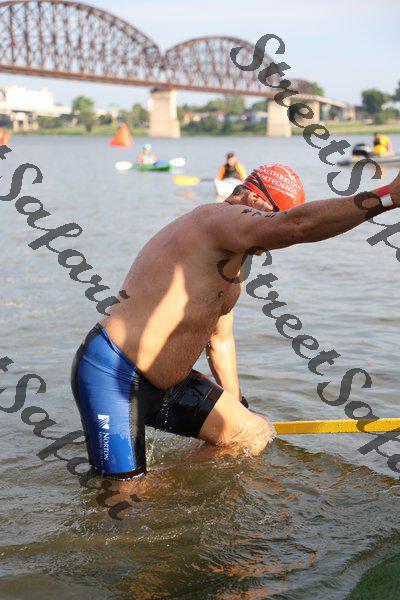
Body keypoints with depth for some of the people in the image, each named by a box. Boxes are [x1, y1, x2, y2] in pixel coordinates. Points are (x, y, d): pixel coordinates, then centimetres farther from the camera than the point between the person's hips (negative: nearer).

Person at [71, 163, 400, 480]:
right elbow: (298, 224, -37)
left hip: (169, 383, 10)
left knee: (254, 436, 9)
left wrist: (237, 409, 33)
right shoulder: (219, 216, -18)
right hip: (111, 374, -10)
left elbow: (220, 338, 27)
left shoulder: (233, 265, 16)